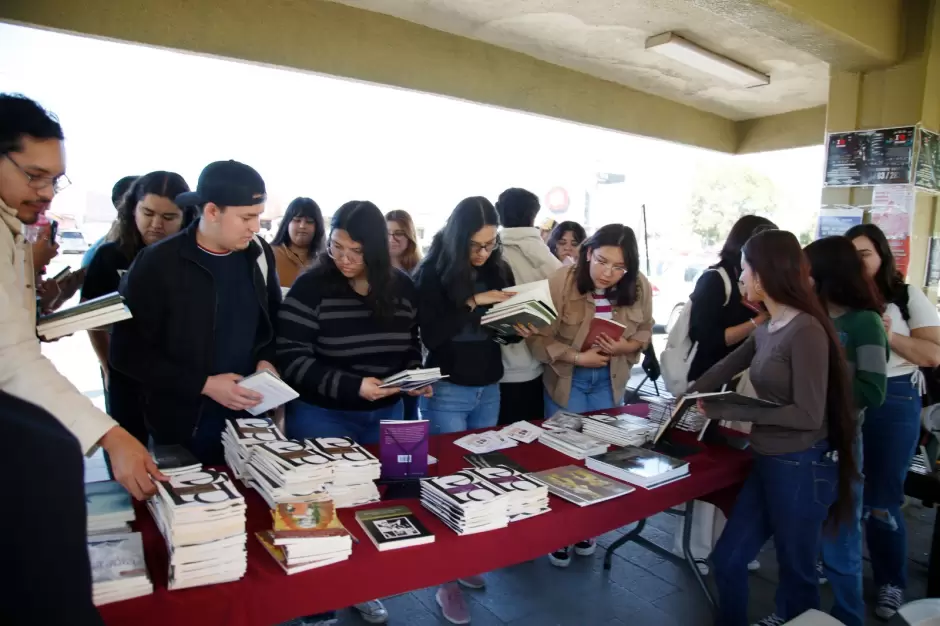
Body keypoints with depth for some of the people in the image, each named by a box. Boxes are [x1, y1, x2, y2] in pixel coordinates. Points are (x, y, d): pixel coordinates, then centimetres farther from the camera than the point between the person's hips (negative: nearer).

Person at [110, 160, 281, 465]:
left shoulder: (258, 253, 0)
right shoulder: (157, 264, -14)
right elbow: (127, 353, -12)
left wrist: (266, 360, -4)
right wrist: (203, 385, -18)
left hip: (250, 416, 4)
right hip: (185, 426, -4)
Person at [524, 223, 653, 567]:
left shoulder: (639, 287, -12)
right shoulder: (561, 282, -23)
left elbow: (644, 334, 1)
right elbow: (538, 337, -20)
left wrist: (624, 347, -19)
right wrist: (576, 357, -29)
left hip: (610, 380, 3)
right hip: (566, 379, -3)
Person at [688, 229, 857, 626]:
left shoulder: (806, 331, -18)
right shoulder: (766, 331, 6)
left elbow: (807, 415, -21)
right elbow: (725, 368, 20)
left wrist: (727, 411, -18)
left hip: (802, 469, -8)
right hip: (769, 463, 8)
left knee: (796, 573, 12)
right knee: (727, 559, 15)